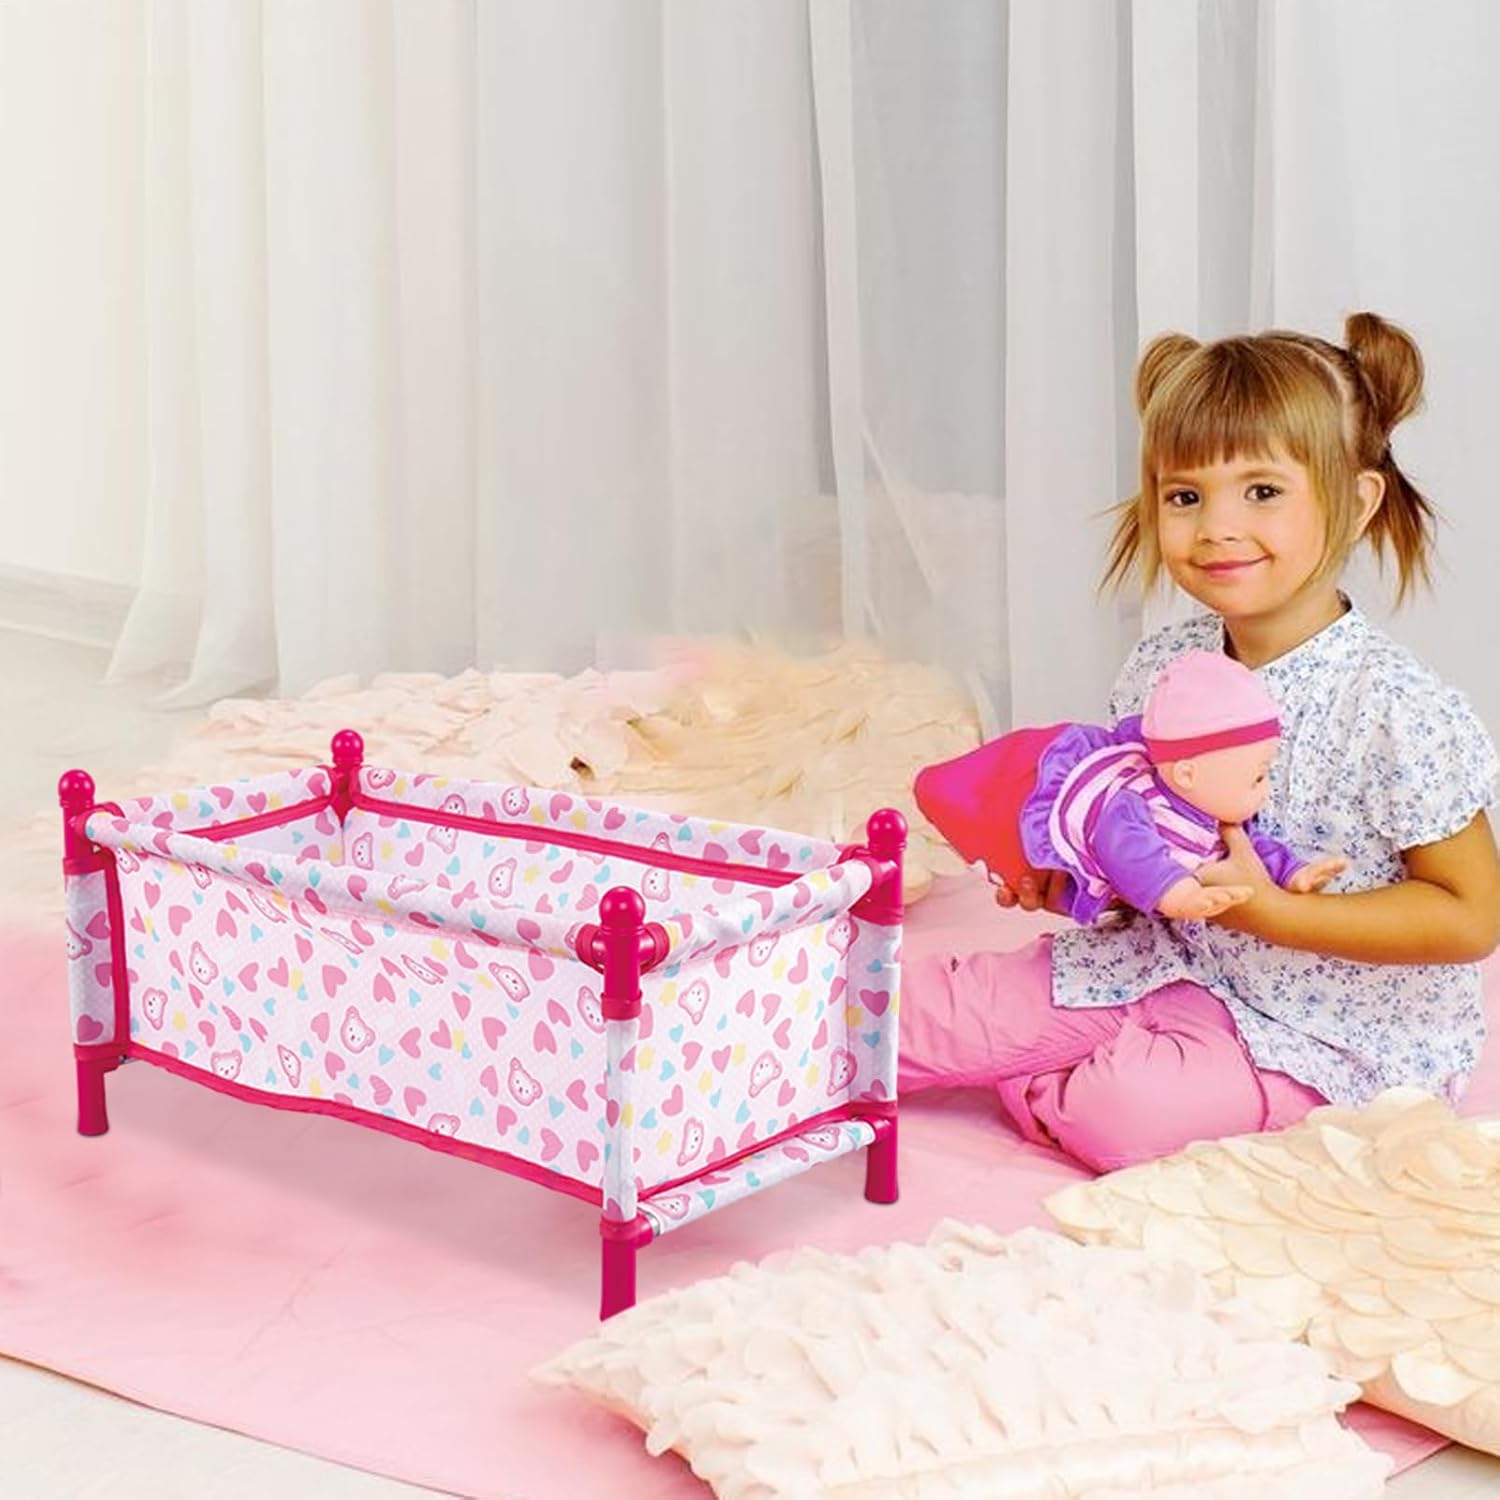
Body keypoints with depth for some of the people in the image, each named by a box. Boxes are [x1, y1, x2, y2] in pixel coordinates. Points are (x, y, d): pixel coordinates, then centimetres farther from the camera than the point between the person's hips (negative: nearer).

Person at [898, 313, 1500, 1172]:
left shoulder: (1394, 710, -23)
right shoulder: (1160, 669, -2)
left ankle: (1040, 1095, 3)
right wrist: (1072, 871, -7)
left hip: (1334, 1030, -6)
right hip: (1178, 964, 6)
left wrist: (1269, 910, -28)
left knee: (1133, 1111, -26)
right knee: (968, 999, -9)